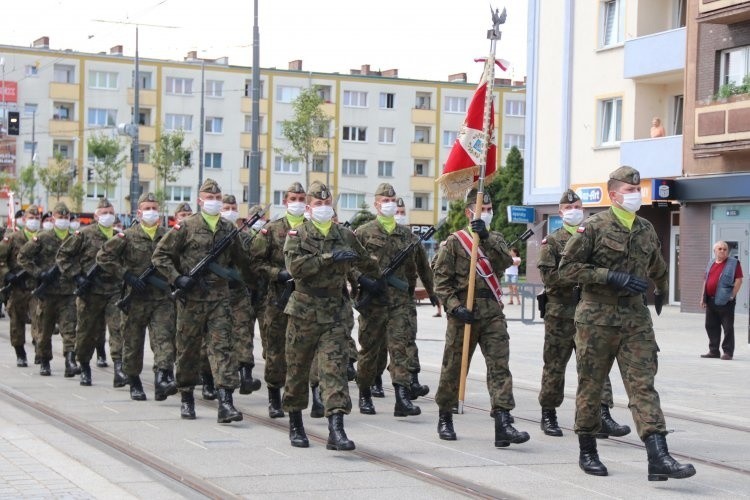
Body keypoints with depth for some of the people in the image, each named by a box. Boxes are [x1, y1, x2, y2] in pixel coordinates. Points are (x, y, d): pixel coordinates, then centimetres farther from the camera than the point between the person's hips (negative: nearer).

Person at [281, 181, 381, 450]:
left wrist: (374, 280, 42)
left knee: (335, 367, -10)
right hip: (304, 311, -1)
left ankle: (336, 430, -17)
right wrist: (330, 258, -19)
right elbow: (295, 266, -18)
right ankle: (295, 425, 26)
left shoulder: (345, 236, 11)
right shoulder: (297, 235, 1)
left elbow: (365, 262, 30)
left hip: (334, 313, 2)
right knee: (297, 369, 9)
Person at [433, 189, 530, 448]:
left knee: (499, 365, -8)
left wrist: (486, 238, -19)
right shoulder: (454, 241, 2)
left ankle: (503, 425, -14)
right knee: (454, 366, 7)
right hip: (464, 312, -3)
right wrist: (455, 307, -15)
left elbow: (505, 261, -8)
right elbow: (441, 280, -4)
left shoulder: (495, 239, 14)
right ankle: (444, 418, 25)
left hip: (493, 312, 3)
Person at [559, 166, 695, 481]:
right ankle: (587, 452, 20)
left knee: (643, 385, -6)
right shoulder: (594, 227, -6)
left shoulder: (646, 230, 12)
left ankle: (658, 458, -14)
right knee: (591, 386, 6)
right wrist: (610, 276, -17)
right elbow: (568, 267, -10)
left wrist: (662, 292, 42)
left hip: (635, 319, 4)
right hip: (596, 319, -4)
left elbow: (658, 268, 31)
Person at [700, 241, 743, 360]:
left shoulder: (734, 264, -2)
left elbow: (739, 280, -8)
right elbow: (706, 281, 21)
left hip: (725, 301, -7)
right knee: (711, 326, 10)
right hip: (710, 301, 7)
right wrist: (703, 297, 15)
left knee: (728, 327, -4)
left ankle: (728, 352, -1)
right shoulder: (711, 264, 17)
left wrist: (732, 296, -13)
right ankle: (713, 351, 18)